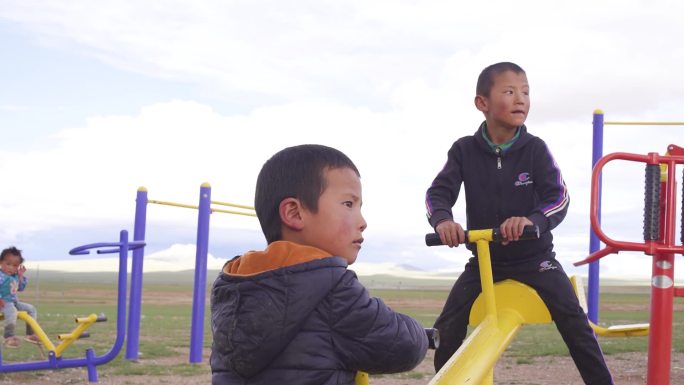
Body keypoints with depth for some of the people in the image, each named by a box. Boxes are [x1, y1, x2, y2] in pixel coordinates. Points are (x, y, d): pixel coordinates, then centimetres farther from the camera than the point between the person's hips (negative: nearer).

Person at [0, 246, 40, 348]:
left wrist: (22, 276, 11)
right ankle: (9, 337, -37)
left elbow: (20, 288, 22)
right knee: (11, 311, -39)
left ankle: (30, 333, 13)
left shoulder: (15, 276, 14)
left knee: (31, 309, 9)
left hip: (14, 302, 10)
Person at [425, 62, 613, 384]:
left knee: (574, 322, -14)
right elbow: (438, 191, -14)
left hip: (534, 255, -1)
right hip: (484, 257, 2)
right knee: (447, 327, -6)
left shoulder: (535, 148, -11)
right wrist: (442, 219, -38)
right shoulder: (464, 150, -8)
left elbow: (559, 198, -20)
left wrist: (532, 220, -42)